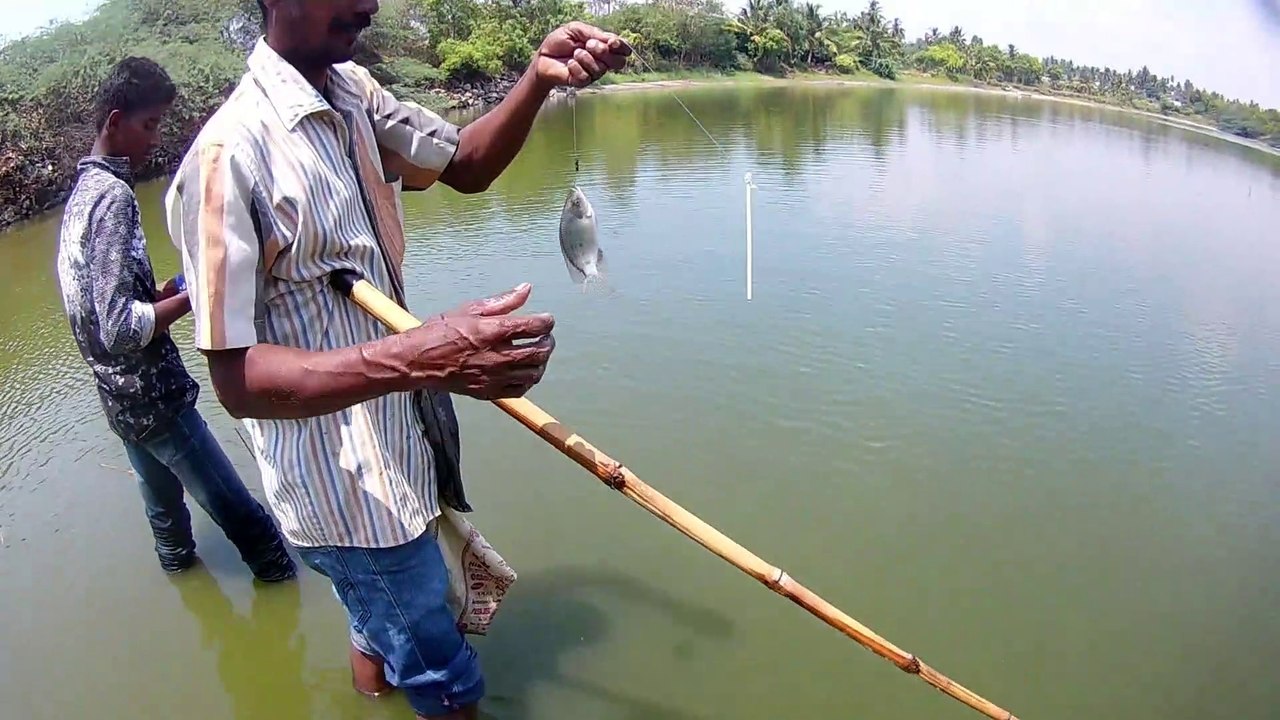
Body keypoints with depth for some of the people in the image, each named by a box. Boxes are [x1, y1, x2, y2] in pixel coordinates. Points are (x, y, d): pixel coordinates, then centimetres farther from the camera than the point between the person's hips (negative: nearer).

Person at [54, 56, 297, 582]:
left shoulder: (80, 192, 10)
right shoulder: (113, 196, -20)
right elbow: (120, 329, -27)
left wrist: (166, 290, 6)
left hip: (119, 398, 10)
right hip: (153, 396, -10)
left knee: (164, 505, 26)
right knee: (241, 515, 2)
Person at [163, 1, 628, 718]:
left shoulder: (356, 94, -3)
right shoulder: (230, 153, -27)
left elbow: (467, 164, 6)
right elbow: (238, 378, -28)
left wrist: (540, 78, -13)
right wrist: (413, 358, -43)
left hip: (402, 440, 8)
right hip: (345, 490, -8)